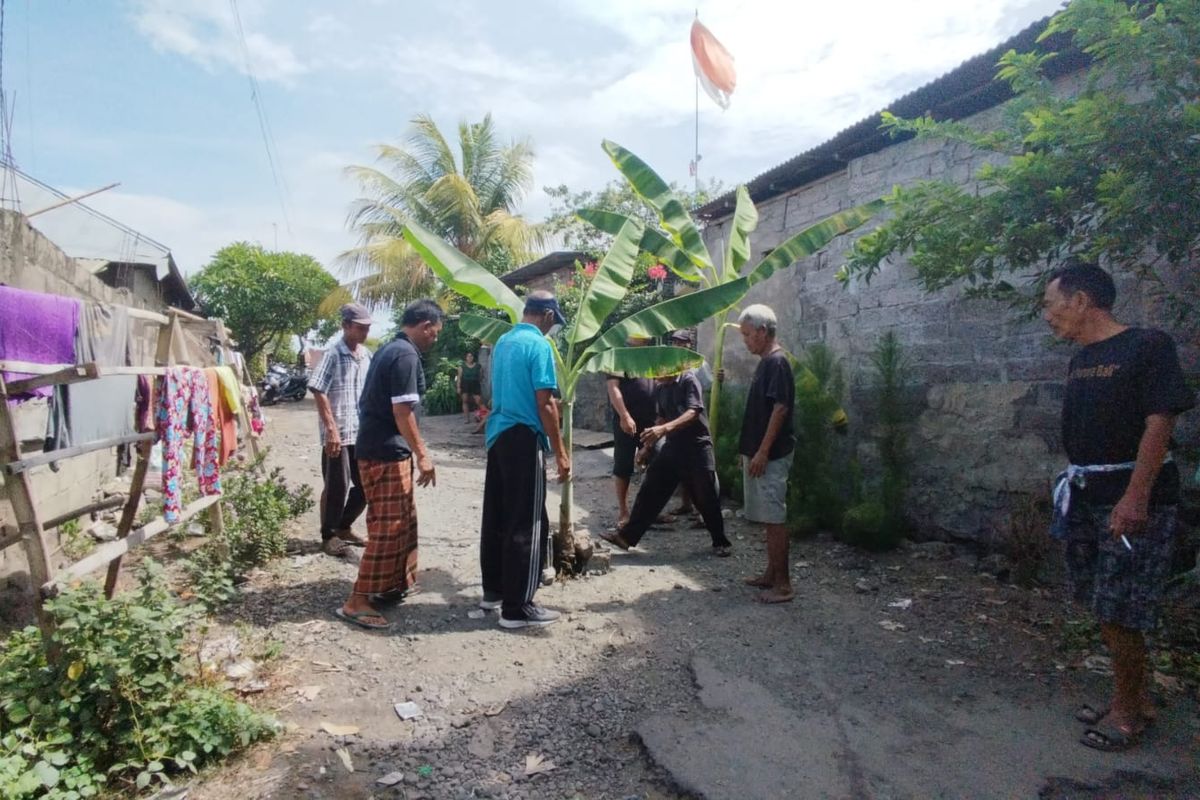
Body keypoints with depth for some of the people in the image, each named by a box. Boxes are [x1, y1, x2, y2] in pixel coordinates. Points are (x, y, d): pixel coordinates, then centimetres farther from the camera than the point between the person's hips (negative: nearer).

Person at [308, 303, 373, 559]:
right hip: (338, 433, -6)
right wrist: (332, 429, -19)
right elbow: (319, 393, -14)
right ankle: (329, 535, 19)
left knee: (366, 485, 12)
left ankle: (343, 527, 30)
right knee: (337, 486, 2)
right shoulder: (333, 355, -10)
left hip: (363, 433, 7)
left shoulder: (367, 355, 9)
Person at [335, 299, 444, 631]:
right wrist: (422, 454, -18)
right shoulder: (406, 355, -16)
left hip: (377, 447, 10)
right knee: (388, 527, -5)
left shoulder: (389, 349, 15)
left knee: (403, 521, 19)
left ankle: (396, 584, 30)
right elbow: (402, 411, -22)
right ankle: (357, 602, 0)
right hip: (386, 452, -10)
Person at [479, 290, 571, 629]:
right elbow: (544, 403, -17)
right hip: (524, 438, -9)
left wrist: (553, 407, 31)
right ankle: (517, 607, 2)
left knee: (496, 517, 15)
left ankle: (493, 590, 26)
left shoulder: (502, 342, 12)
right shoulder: (539, 345, -13)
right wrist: (560, 452, -14)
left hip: (497, 435, 9)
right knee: (526, 524, -3)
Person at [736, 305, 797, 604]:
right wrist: (750, 451, 21)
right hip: (759, 453, 10)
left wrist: (762, 452, -21)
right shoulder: (765, 362, 15)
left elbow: (780, 409, -21)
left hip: (771, 455, -10)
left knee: (775, 518, -5)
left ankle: (783, 584, 1)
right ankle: (771, 574, 24)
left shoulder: (777, 362, -14)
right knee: (767, 517, 14)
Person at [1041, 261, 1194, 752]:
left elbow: (1159, 424, -18)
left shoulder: (1147, 346, -12)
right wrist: (1075, 485, 15)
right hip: (1086, 498, 8)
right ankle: (1134, 699, 30)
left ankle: (1128, 711, 16)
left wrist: (1136, 497, -24)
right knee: (1102, 605, 14)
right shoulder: (1081, 360, 11)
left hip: (1132, 500, -8)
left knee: (1120, 611, -2)